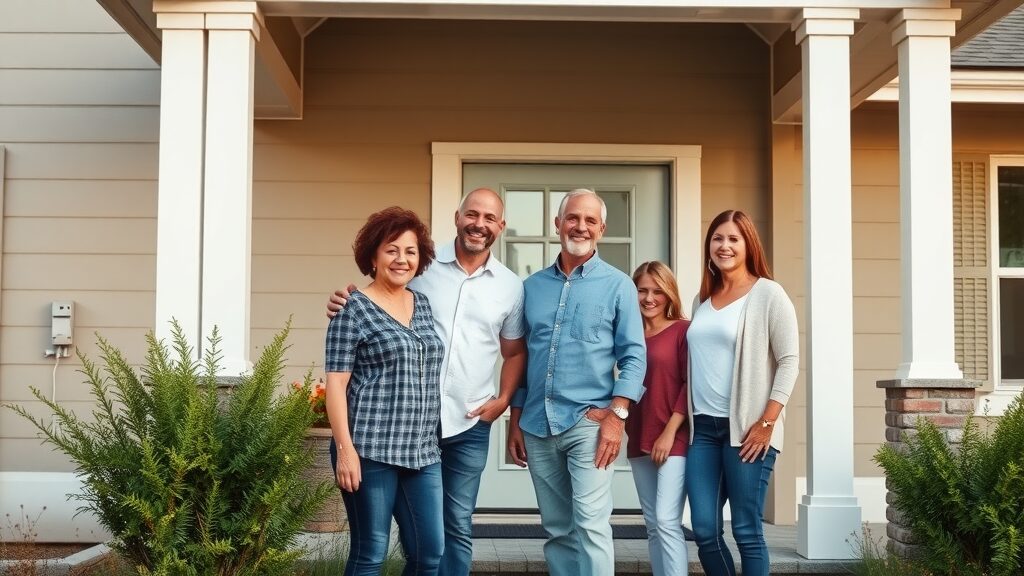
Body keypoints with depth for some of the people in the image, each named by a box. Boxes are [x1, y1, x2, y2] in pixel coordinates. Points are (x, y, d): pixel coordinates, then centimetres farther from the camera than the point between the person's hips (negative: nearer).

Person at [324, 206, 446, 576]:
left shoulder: (423, 305, 14)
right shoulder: (354, 309, -4)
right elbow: (336, 382, -9)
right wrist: (345, 448, -16)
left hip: (422, 451, 6)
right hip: (370, 451, -6)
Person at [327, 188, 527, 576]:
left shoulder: (511, 286, 6)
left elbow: (514, 352, 15)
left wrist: (504, 399, 2)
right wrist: (347, 304, -14)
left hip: (470, 426, 2)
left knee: (457, 526, 11)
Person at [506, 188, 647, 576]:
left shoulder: (618, 286, 1)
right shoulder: (532, 286, 12)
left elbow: (634, 355, -4)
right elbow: (519, 356, 15)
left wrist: (617, 415, -14)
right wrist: (515, 421, 11)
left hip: (589, 422, -4)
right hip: (537, 425, 4)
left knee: (590, 524, -10)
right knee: (556, 528, 11)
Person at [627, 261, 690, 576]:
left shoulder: (683, 330, -3)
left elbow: (690, 384, -8)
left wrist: (670, 432, -14)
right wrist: (626, 430, 1)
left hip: (674, 440, -6)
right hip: (639, 441, 6)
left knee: (667, 521, -14)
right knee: (653, 527, 8)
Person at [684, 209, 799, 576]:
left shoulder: (768, 294, -3)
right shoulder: (703, 299, 15)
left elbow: (789, 361, -7)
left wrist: (766, 423, -13)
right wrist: (686, 419, 12)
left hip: (746, 428, -5)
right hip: (703, 426, 6)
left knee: (747, 531, -1)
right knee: (705, 531, 3)